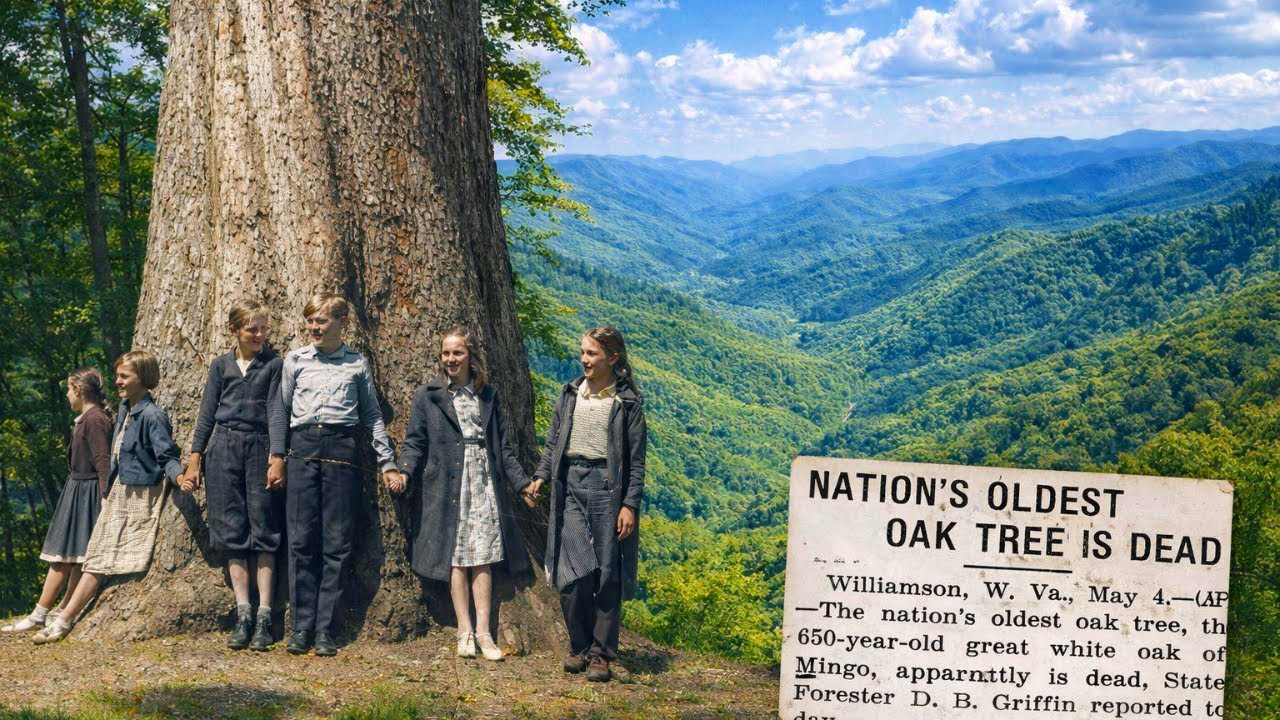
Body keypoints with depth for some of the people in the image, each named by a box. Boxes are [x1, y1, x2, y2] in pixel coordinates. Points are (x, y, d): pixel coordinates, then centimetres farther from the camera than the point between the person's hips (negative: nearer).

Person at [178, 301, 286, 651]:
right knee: (232, 534, 0)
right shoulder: (220, 366, 10)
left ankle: (264, 618, -2)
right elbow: (207, 413, 12)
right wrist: (194, 460, 8)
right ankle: (243, 615, 3)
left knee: (263, 533, -3)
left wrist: (277, 458, -13)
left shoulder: (274, 365, 3)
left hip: (260, 448, -2)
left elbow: (276, 411, -4)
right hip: (224, 449, 2)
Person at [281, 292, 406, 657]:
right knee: (301, 541, -3)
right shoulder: (295, 360, 12)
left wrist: (387, 463, 12)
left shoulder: (357, 364, 10)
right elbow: (282, 410, 15)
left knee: (336, 543, -2)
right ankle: (302, 626, 3)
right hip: (303, 448, 1)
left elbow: (372, 415, 15)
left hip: (341, 449, -1)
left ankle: (325, 629, 2)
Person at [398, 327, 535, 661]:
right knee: (456, 558, -4)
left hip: (484, 483, 2)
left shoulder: (488, 396, 14)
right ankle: (465, 631, 0)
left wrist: (521, 482, 11)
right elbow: (415, 442, 2)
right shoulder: (427, 396, 7)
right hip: (448, 484, -2)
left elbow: (503, 445, 16)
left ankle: (483, 632, 0)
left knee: (482, 558, -1)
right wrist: (404, 471, -16)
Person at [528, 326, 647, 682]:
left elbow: (636, 459, -2)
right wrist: (540, 476, 5)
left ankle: (600, 655, 9)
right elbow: (553, 441, 17)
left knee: (607, 575, 0)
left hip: (607, 485, -3)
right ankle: (580, 647, 12)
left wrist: (630, 505, -8)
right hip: (571, 483, 3)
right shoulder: (570, 394, 11)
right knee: (573, 573, -4)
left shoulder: (627, 402, -1)